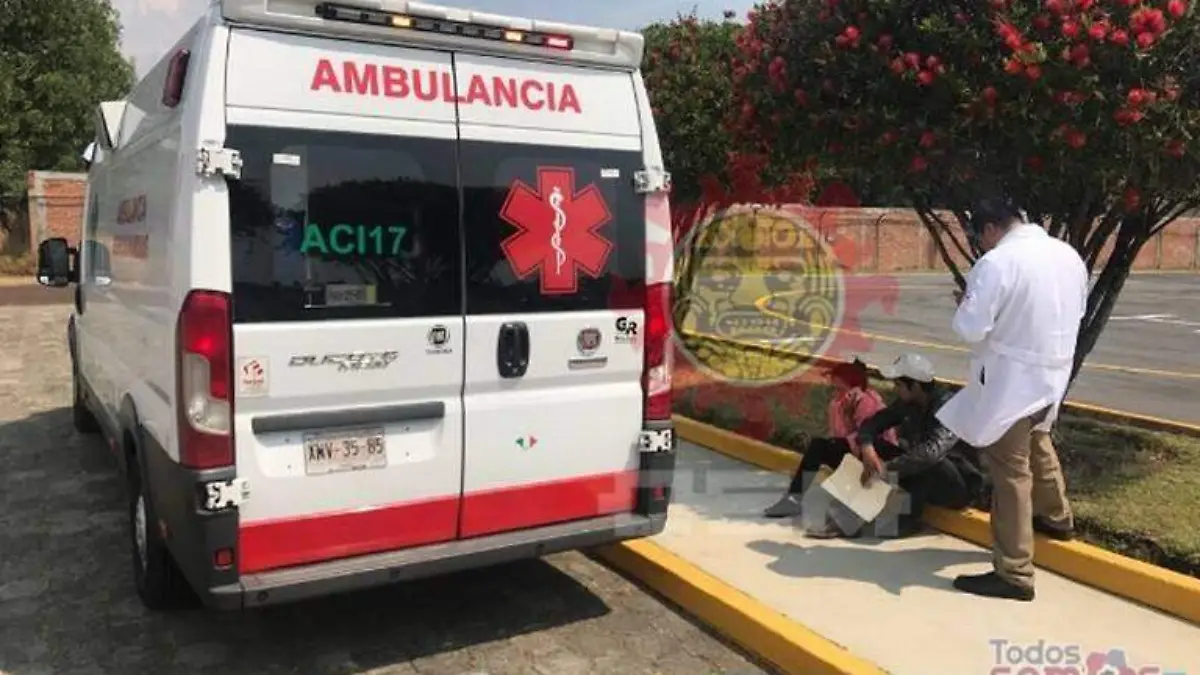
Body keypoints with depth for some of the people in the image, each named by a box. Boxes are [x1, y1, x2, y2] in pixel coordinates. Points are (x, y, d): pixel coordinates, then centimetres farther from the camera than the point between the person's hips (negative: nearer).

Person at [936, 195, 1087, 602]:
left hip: (1012, 380, -8)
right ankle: (1056, 517, 53)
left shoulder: (997, 262, -20)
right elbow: (1075, 312, 19)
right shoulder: (1069, 255, 5)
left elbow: (970, 328, -21)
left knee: (1010, 472, -1)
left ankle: (1014, 574, 5)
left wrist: (965, 304, -1)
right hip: (1052, 374, 8)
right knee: (1037, 444, 31)